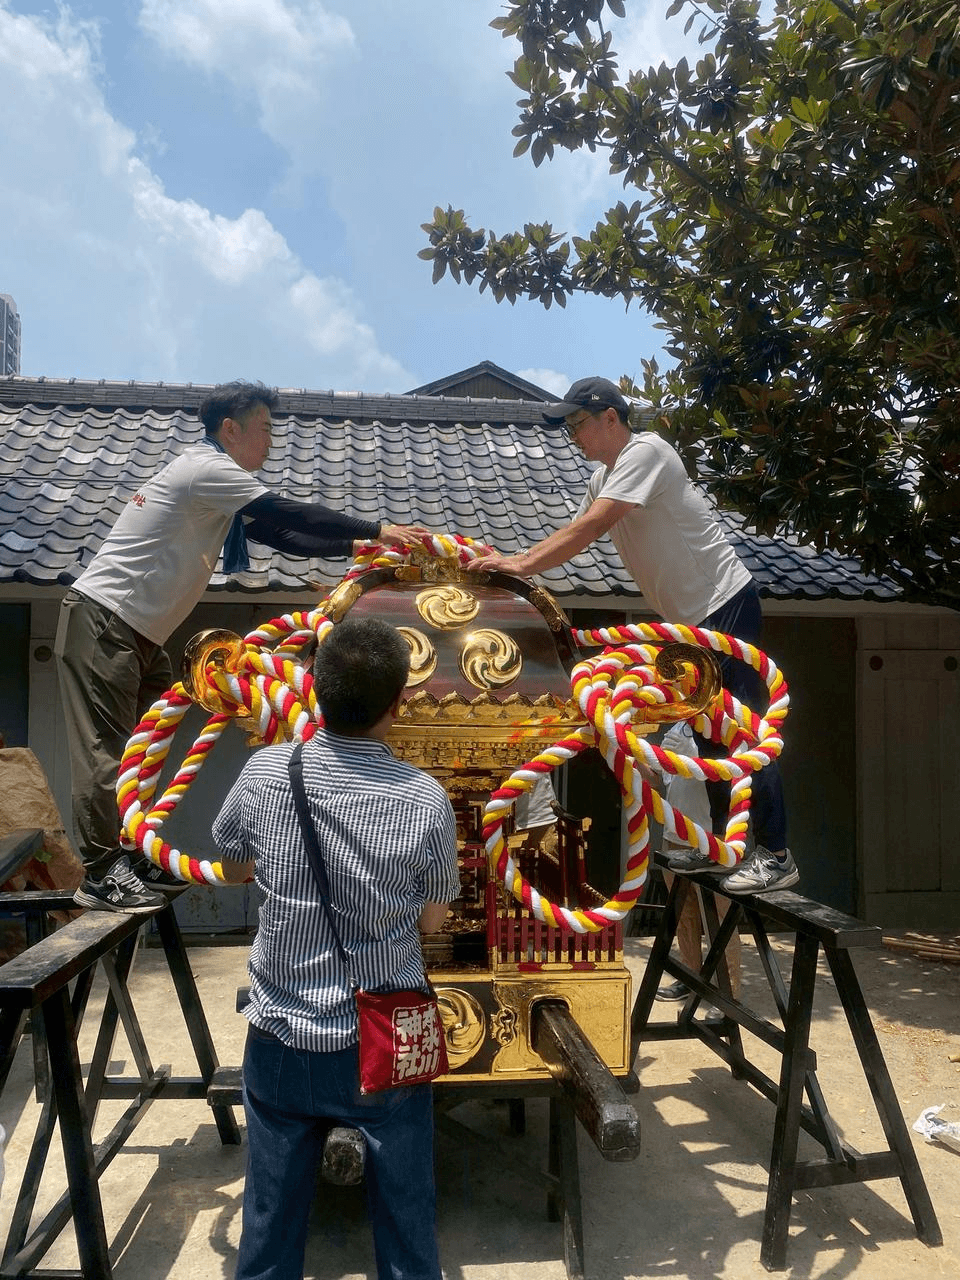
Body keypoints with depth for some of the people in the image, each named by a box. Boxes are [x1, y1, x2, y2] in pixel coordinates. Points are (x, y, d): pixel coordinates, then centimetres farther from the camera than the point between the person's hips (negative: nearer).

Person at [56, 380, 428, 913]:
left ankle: (135, 858, 21)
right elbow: (291, 515, -17)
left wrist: (356, 546, 7)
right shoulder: (208, 468, -13)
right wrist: (376, 530, -12)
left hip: (136, 630, 10)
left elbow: (280, 534, 14)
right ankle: (101, 874, -1)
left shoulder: (218, 487, 17)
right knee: (107, 747, -8)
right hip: (102, 616, -10)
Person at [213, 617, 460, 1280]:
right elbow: (432, 920, -3)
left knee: (271, 1221, 19)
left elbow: (233, 868, 5)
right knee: (404, 1217, 18)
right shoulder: (426, 800, -18)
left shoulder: (265, 772, -14)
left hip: (282, 1040, 2)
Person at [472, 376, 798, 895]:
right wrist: (509, 560, 5)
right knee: (708, 729, 13)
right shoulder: (602, 477, 14)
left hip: (725, 603, -10)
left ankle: (775, 855, -3)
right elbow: (573, 535, 17)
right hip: (690, 615, 10)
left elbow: (590, 529, -25)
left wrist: (522, 563, -24)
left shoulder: (645, 452, -16)